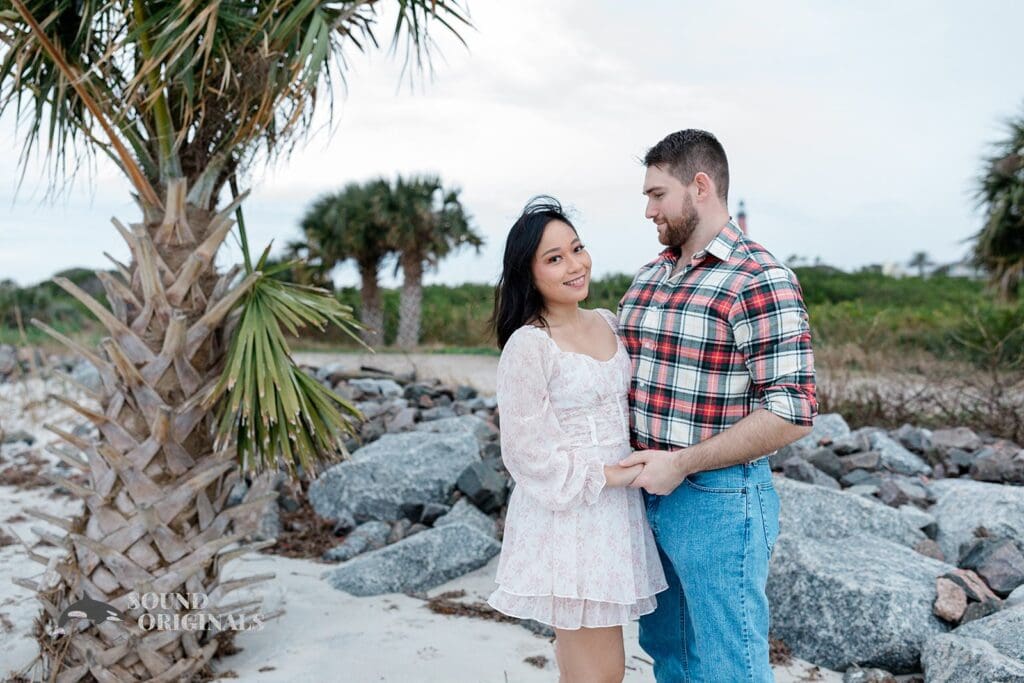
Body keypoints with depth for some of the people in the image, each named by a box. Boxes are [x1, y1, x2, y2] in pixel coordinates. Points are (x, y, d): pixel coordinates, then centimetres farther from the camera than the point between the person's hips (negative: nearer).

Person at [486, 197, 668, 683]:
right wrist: (604, 476, -15)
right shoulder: (528, 344, -15)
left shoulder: (607, 323, 8)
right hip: (566, 519, -7)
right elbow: (526, 448, -15)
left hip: (615, 512, 7)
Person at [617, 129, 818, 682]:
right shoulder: (650, 276, 9)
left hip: (719, 500, -7)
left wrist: (680, 463, -20)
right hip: (647, 492, 8)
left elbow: (792, 412, -20)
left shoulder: (760, 280, -16)